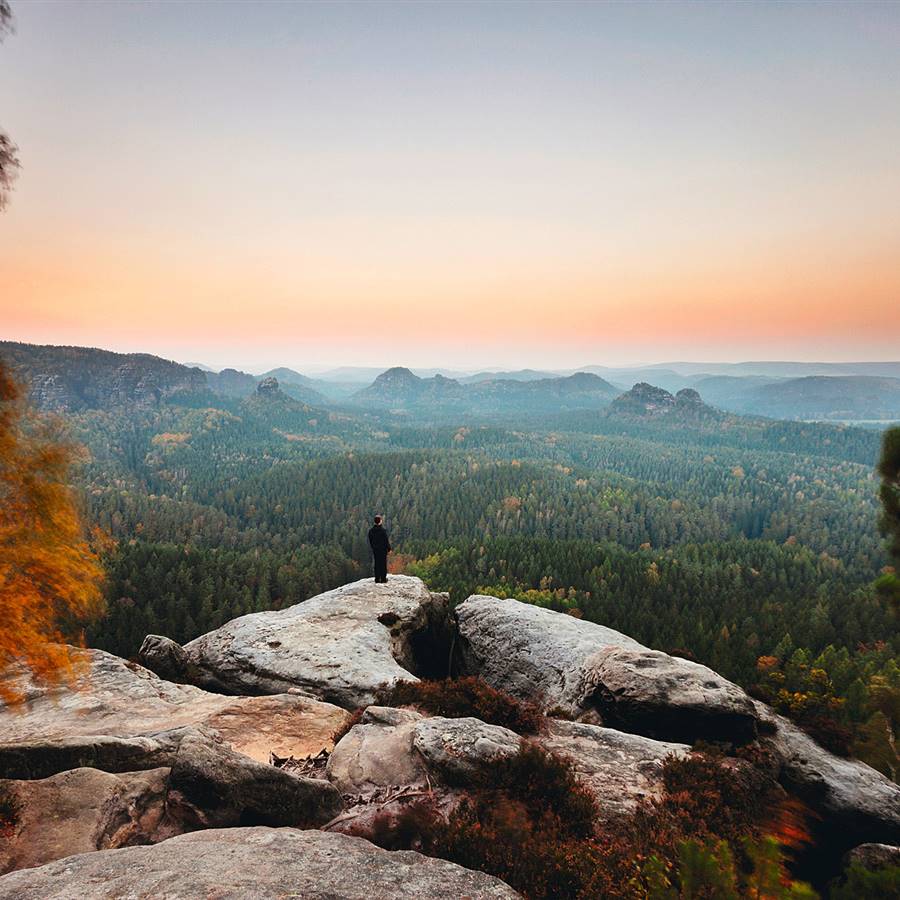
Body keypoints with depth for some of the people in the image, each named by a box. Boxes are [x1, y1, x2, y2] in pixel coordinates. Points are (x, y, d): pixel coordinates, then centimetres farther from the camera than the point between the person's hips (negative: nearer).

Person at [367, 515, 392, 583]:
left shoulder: (371, 530, 0)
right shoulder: (383, 530, -17)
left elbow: (370, 541, 9)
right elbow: (386, 540, -12)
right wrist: (389, 548, -1)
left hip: (375, 550, 5)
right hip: (383, 549, -5)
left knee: (377, 564, 11)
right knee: (383, 564, 4)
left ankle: (377, 579, 13)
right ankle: (383, 579, 6)